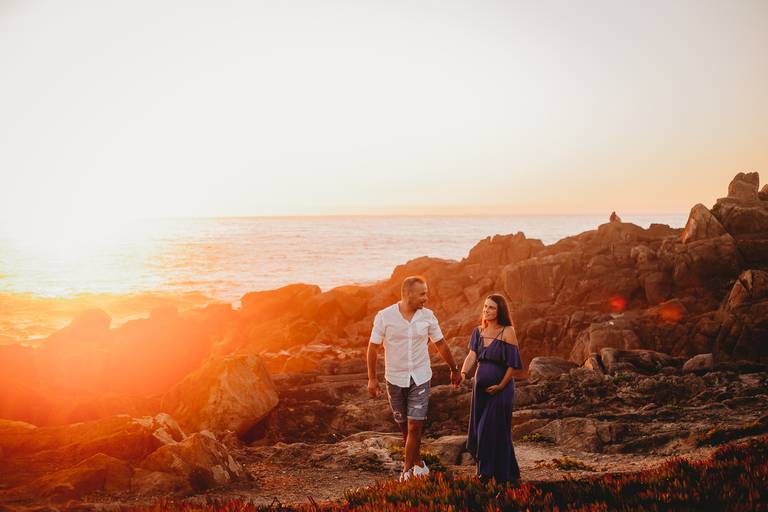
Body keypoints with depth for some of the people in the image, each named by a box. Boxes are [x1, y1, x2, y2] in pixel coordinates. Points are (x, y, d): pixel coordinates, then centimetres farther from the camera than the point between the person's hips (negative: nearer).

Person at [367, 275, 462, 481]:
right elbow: (373, 347, -4)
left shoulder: (428, 316, -4)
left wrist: (454, 370, 15)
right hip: (395, 379, 0)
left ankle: (408, 469, 4)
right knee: (404, 426, 12)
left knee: (415, 425, -7)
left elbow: (441, 344, 8)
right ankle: (417, 463, 30)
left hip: (420, 378, 0)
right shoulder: (385, 316, -11)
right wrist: (372, 378, -4)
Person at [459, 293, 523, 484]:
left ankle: (502, 475, 13)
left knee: (495, 431, -1)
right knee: (479, 430, 12)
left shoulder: (507, 332, -12)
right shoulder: (478, 331, 5)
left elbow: (513, 364, -12)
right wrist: (463, 372, -24)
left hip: (500, 389, -6)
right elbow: (472, 355, -6)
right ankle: (485, 471, 29)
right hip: (480, 386, 6)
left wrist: (500, 386, -15)